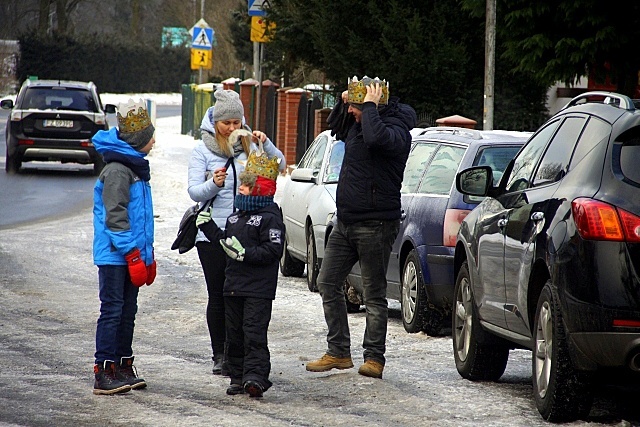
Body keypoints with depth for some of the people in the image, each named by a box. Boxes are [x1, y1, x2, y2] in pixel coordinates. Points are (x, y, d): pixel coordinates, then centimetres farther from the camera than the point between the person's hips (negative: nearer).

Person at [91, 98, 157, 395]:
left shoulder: (136, 167, 16)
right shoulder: (117, 170, -15)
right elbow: (115, 216, -19)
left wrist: (148, 255, 21)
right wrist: (134, 254, -20)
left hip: (132, 255, 10)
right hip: (115, 256, -10)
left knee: (127, 312, 13)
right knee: (112, 311, -8)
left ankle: (123, 368, 20)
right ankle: (104, 373, -6)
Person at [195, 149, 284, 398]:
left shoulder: (270, 217, -11)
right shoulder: (237, 215, 16)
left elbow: (273, 250, -18)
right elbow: (225, 241, 23)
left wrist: (245, 253, -24)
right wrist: (208, 227, 15)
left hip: (258, 288, -8)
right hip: (234, 284, 8)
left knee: (254, 333, -12)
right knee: (234, 334, 10)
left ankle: (255, 377, -15)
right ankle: (238, 377, 15)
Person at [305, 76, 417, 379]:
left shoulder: (396, 129, -16)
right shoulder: (357, 124, 11)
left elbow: (376, 138, -39)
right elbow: (335, 126, 32)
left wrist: (369, 106, -23)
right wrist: (344, 101, 12)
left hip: (375, 225, -9)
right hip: (346, 222, 9)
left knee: (374, 294, -2)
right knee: (328, 283, 9)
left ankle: (374, 357, 4)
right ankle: (338, 352, 15)